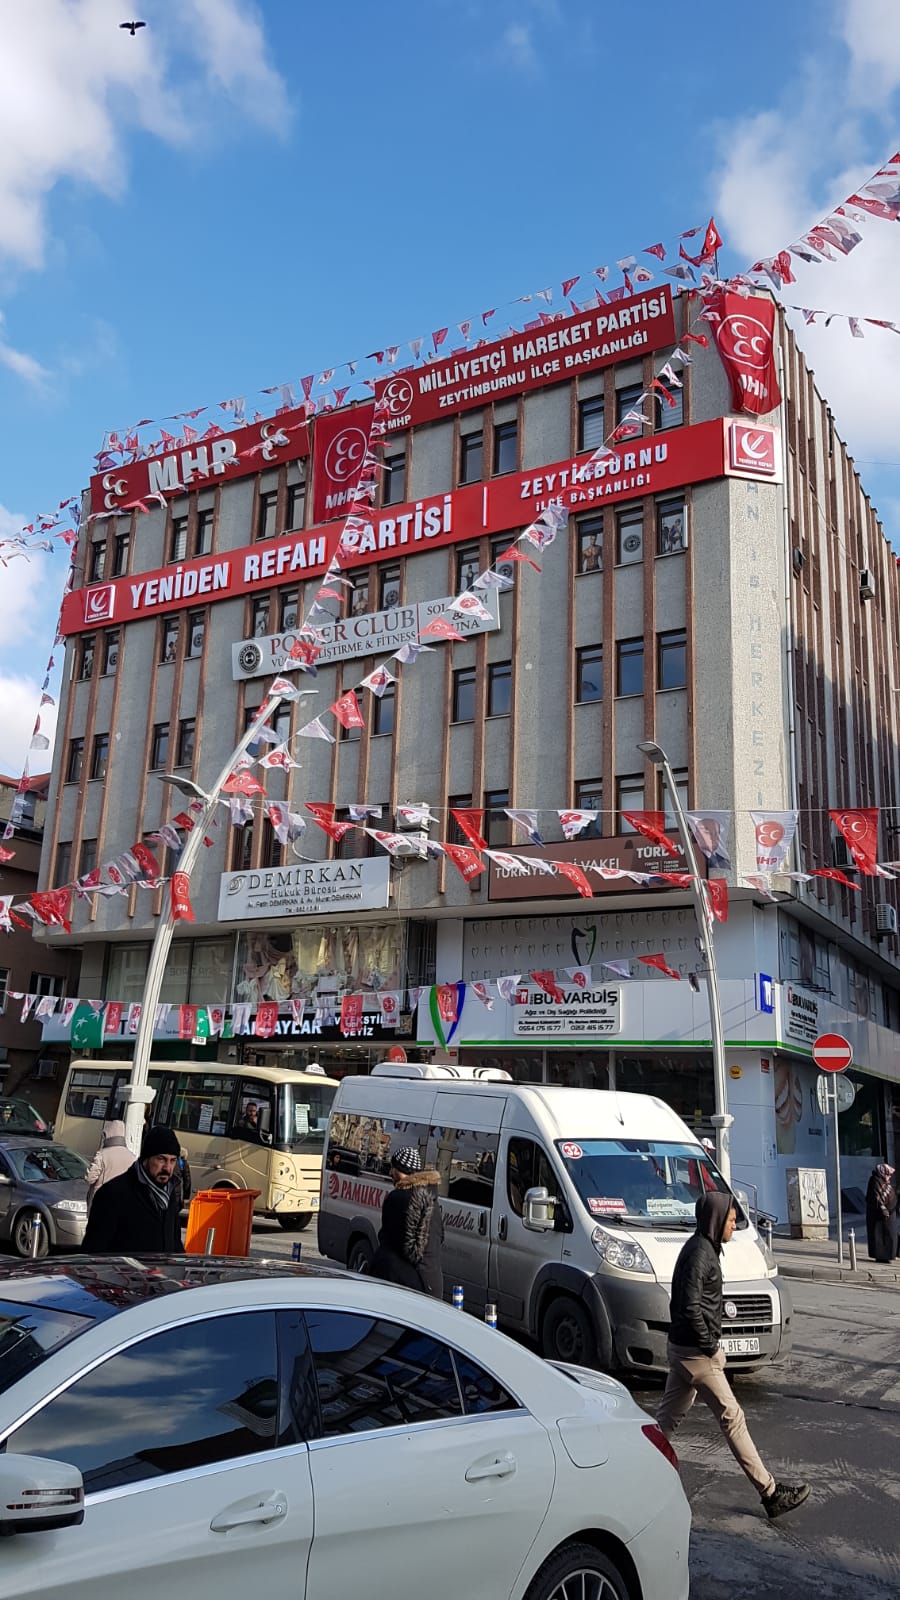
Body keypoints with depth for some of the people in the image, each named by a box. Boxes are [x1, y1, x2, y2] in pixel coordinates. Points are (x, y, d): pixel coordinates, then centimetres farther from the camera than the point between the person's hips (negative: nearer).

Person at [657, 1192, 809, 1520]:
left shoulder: (703, 1248, 11)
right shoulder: (700, 1253, -21)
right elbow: (691, 1308, -26)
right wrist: (709, 1347, -17)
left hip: (682, 1348, 10)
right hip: (695, 1352, -10)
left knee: (669, 1416, 16)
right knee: (732, 1419, -2)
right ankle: (770, 1493, 5)